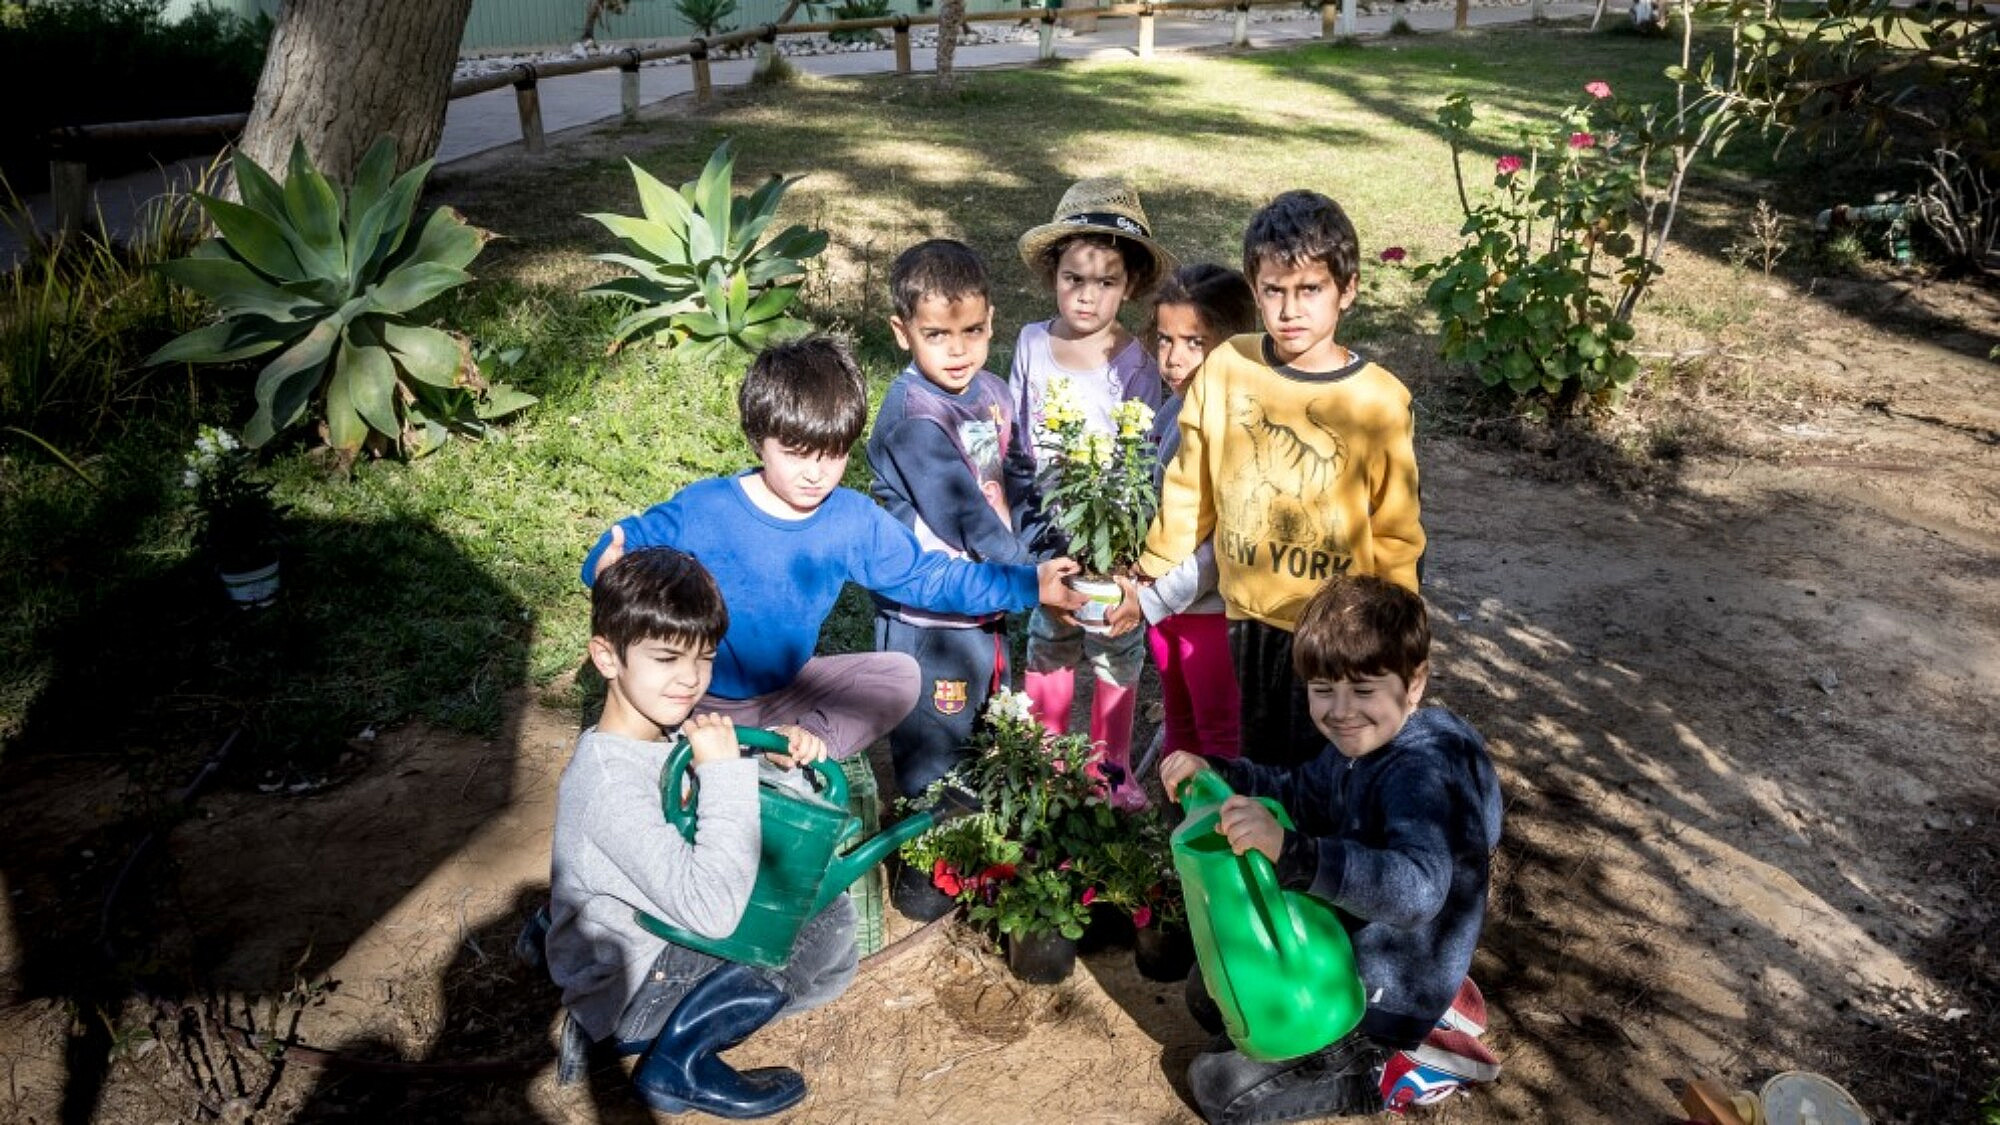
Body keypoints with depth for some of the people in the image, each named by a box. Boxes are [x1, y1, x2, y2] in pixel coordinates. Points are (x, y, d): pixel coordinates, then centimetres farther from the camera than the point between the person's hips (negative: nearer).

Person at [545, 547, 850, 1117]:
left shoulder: (673, 728, -6)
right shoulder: (610, 782, -31)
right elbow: (714, 910, -37)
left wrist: (779, 748, -14)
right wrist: (723, 769, -33)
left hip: (666, 940, 8)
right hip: (622, 987, -8)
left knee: (829, 913, 7)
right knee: (813, 934, -17)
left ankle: (671, 1029, 7)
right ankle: (676, 1065, -2)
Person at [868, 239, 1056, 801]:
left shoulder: (992, 393, 4)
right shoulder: (914, 414, -22)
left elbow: (1019, 484, 8)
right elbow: (961, 511, -24)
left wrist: (1043, 548, -7)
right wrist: (1028, 571, -19)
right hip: (930, 615, -8)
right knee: (933, 755, 7)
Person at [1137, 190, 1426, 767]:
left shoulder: (1380, 400, -14)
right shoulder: (1226, 368, -9)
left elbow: (1395, 532, -6)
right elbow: (1191, 484, 4)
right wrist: (1152, 568, 11)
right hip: (1250, 613, 3)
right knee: (1261, 760, 19)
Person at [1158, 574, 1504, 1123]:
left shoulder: (1423, 773, -32)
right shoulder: (1364, 743, -4)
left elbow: (1418, 888, -47)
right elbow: (1301, 793, 12)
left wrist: (1291, 851, -60)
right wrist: (1216, 773, -6)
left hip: (1384, 995, -9)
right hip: (1344, 951, 9)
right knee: (1208, 990, 26)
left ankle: (1379, 1071, 5)